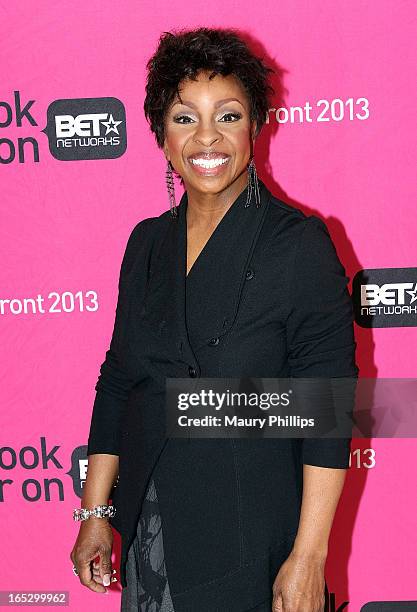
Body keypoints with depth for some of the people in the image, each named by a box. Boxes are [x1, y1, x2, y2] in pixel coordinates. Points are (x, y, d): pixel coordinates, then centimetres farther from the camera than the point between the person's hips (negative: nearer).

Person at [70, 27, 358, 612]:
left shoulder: (300, 243, -12)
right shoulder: (147, 242, 5)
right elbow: (117, 382, 10)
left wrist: (308, 556, -17)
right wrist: (96, 512, 9)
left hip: (252, 541, -5)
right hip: (151, 530, 5)